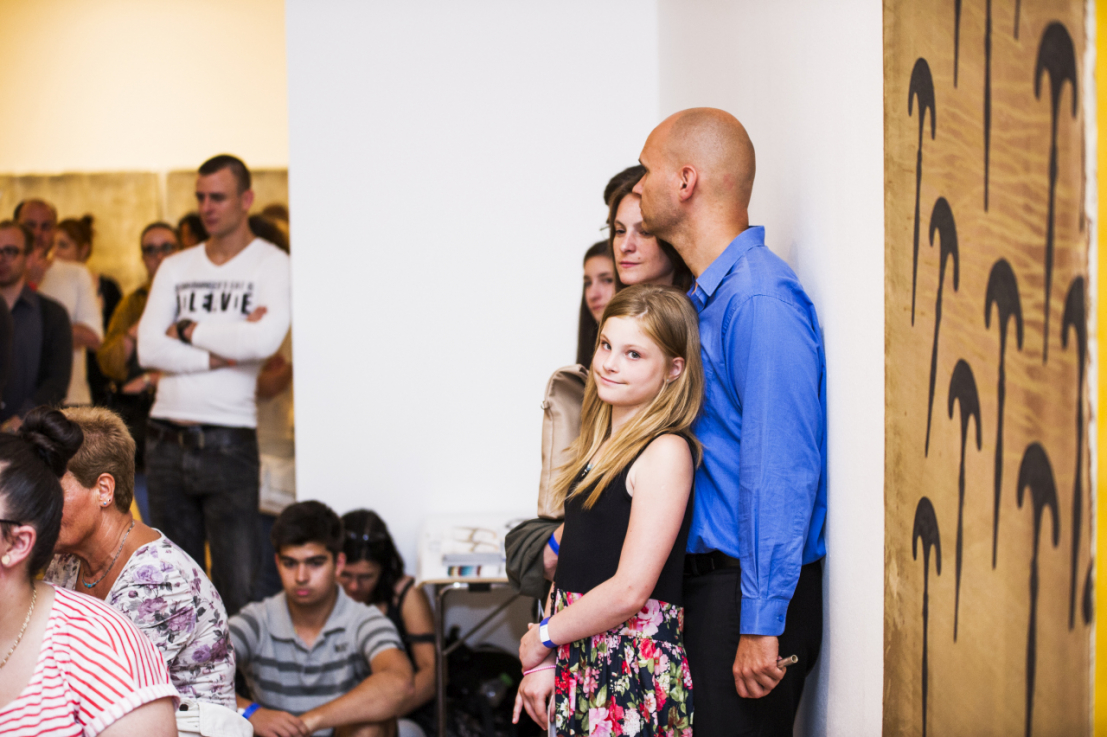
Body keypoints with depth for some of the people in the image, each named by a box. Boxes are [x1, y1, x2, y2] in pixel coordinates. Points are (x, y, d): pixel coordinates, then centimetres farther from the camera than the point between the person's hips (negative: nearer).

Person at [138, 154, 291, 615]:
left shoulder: (272, 266, 1)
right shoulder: (175, 268, 13)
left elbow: (263, 340, -17)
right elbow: (149, 349, 0)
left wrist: (188, 330, -5)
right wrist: (224, 351, -10)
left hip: (229, 443, -4)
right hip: (166, 441, 4)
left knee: (238, 588, -7)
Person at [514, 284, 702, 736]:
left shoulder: (666, 452, -14)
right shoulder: (601, 445, 12)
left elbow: (629, 590, -19)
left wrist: (540, 639, -7)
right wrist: (542, 660, 5)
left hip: (634, 665, -7)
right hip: (577, 657, 7)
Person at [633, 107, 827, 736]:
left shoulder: (760, 297, -18)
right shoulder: (708, 295, 15)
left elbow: (784, 470, -23)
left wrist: (761, 624, -23)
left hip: (748, 592, -10)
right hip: (706, 579, 10)